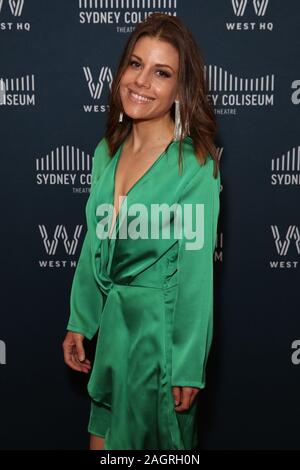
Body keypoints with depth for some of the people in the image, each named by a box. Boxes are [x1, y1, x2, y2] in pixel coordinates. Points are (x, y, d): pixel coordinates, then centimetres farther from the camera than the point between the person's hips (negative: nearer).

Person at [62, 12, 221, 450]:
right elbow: (94, 247, 9)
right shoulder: (107, 151, 2)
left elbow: (196, 274, -16)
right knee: (103, 436, 18)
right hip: (112, 323, 6)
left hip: (163, 325, -5)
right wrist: (79, 324, 9)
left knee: (158, 438, 15)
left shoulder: (196, 165, -17)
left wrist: (189, 369, -13)